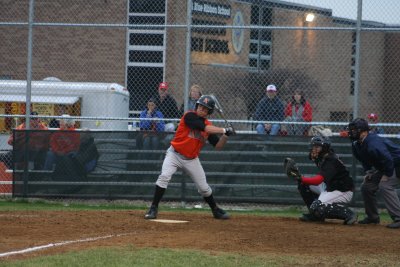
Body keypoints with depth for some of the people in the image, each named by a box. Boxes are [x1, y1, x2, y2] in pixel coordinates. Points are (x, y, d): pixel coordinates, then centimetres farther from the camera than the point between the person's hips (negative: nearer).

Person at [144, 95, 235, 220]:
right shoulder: (189, 116, -15)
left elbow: (218, 146, 2)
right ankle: (154, 208, -18)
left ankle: (215, 210, 31)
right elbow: (205, 128, -28)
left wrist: (225, 135, -14)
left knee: (203, 187, 8)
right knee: (164, 176, -25)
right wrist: (224, 130, -25)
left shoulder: (209, 125, 2)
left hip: (192, 159, 4)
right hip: (175, 154, -4)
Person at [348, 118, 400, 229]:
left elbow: (388, 159, -36)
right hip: (382, 167, 10)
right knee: (366, 186, 10)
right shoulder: (356, 144, -2)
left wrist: (387, 175, -26)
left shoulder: (373, 143, -34)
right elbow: (365, 160, 16)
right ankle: (373, 217, 21)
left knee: (385, 186, -28)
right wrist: (368, 171, 3)